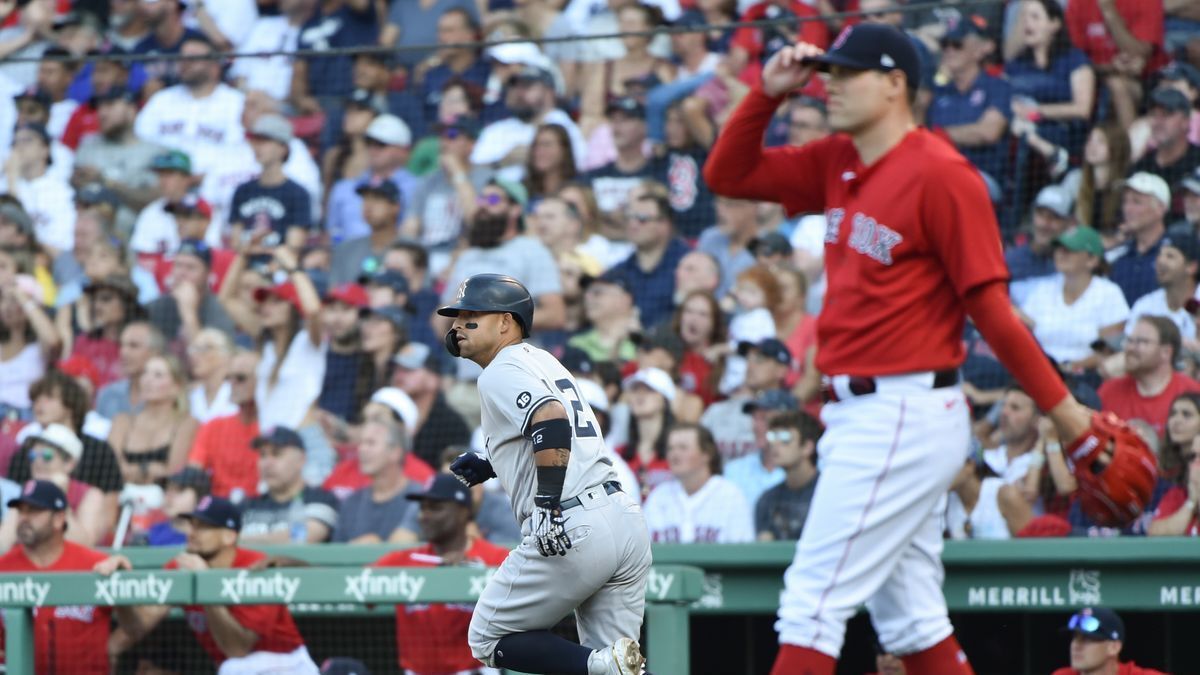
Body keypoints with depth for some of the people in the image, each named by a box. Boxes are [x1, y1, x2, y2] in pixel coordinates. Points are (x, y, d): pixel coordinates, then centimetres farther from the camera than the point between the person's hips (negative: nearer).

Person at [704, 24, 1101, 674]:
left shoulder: (939, 174, -13)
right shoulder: (838, 164, 12)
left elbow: (989, 303, -14)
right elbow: (728, 175, 17)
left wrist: (1060, 407, -13)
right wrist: (767, 93, 4)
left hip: (902, 416, -9)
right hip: (857, 413, 9)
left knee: (815, 601, -10)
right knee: (911, 623, 11)